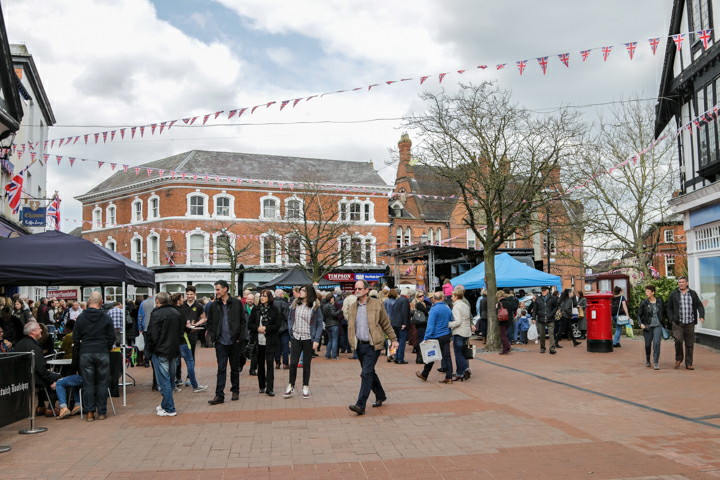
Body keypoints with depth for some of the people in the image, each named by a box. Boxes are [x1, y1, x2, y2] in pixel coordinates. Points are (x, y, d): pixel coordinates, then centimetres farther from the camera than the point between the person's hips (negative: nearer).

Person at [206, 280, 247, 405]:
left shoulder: (236, 303, -3)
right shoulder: (214, 305, 4)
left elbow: (243, 321, -1)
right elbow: (210, 323, 10)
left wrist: (240, 337, -7)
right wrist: (213, 336, -2)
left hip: (234, 342, -1)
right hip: (221, 342, 1)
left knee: (235, 368, 12)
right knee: (221, 369, -1)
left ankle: (235, 391, 26)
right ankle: (219, 395, 1)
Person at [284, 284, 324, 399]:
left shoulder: (315, 306, -5)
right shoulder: (295, 304, 3)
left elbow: (320, 324, -4)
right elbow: (289, 318, 12)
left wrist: (316, 340, -10)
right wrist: (291, 332, 0)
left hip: (308, 339, -2)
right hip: (296, 338, 2)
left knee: (306, 364, 7)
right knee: (293, 363, -1)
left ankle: (305, 387, 19)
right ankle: (291, 387, 12)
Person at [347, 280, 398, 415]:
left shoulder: (376, 304, -3)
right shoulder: (353, 307, 10)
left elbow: (386, 324, 3)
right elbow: (350, 326, 17)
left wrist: (393, 339, 2)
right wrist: (352, 341, 7)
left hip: (372, 345, -6)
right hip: (359, 345, 6)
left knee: (366, 374, -13)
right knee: (369, 373, 16)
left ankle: (360, 405, -13)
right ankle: (380, 396, 36)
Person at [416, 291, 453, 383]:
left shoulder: (434, 309, -15)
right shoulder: (448, 308, 6)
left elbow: (430, 325, -18)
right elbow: (451, 323, 15)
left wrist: (426, 338, -16)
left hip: (436, 337, -6)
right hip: (446, 336, 6)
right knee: (446, 356, 6)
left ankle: (424, 375, 22)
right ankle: (449, 377, 5)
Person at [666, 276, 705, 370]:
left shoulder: (693, 294, 9)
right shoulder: (674, 294, 6)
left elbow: (699, 305, 9)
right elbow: (669, 308, 12)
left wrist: (701, 316, -7)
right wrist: (671, 318, 1)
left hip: (690, 323, 2)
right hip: (678, 323, -2)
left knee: (690, 343, 3)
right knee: (678, 340, -16)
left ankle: (688, 364, 12)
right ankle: (678, 359, 6)